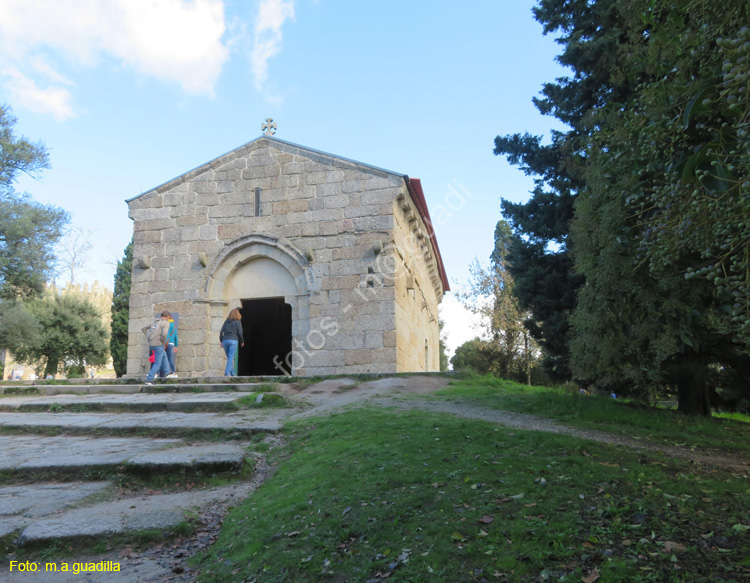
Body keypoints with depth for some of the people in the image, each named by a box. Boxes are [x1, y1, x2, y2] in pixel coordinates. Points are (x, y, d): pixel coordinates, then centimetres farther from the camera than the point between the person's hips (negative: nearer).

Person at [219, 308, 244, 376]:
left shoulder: (226, 321, 14)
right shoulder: (237, 322, 1)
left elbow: (221, 331, 9)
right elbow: (240, 333, 0)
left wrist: (221, 341, 13)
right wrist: (242, 341, 13)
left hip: (225, 340, 5)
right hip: (233, 340, -4)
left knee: (229, 357, 12)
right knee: (231, 357, -5)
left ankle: (232, 373, 13)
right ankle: (227, 372, -14)